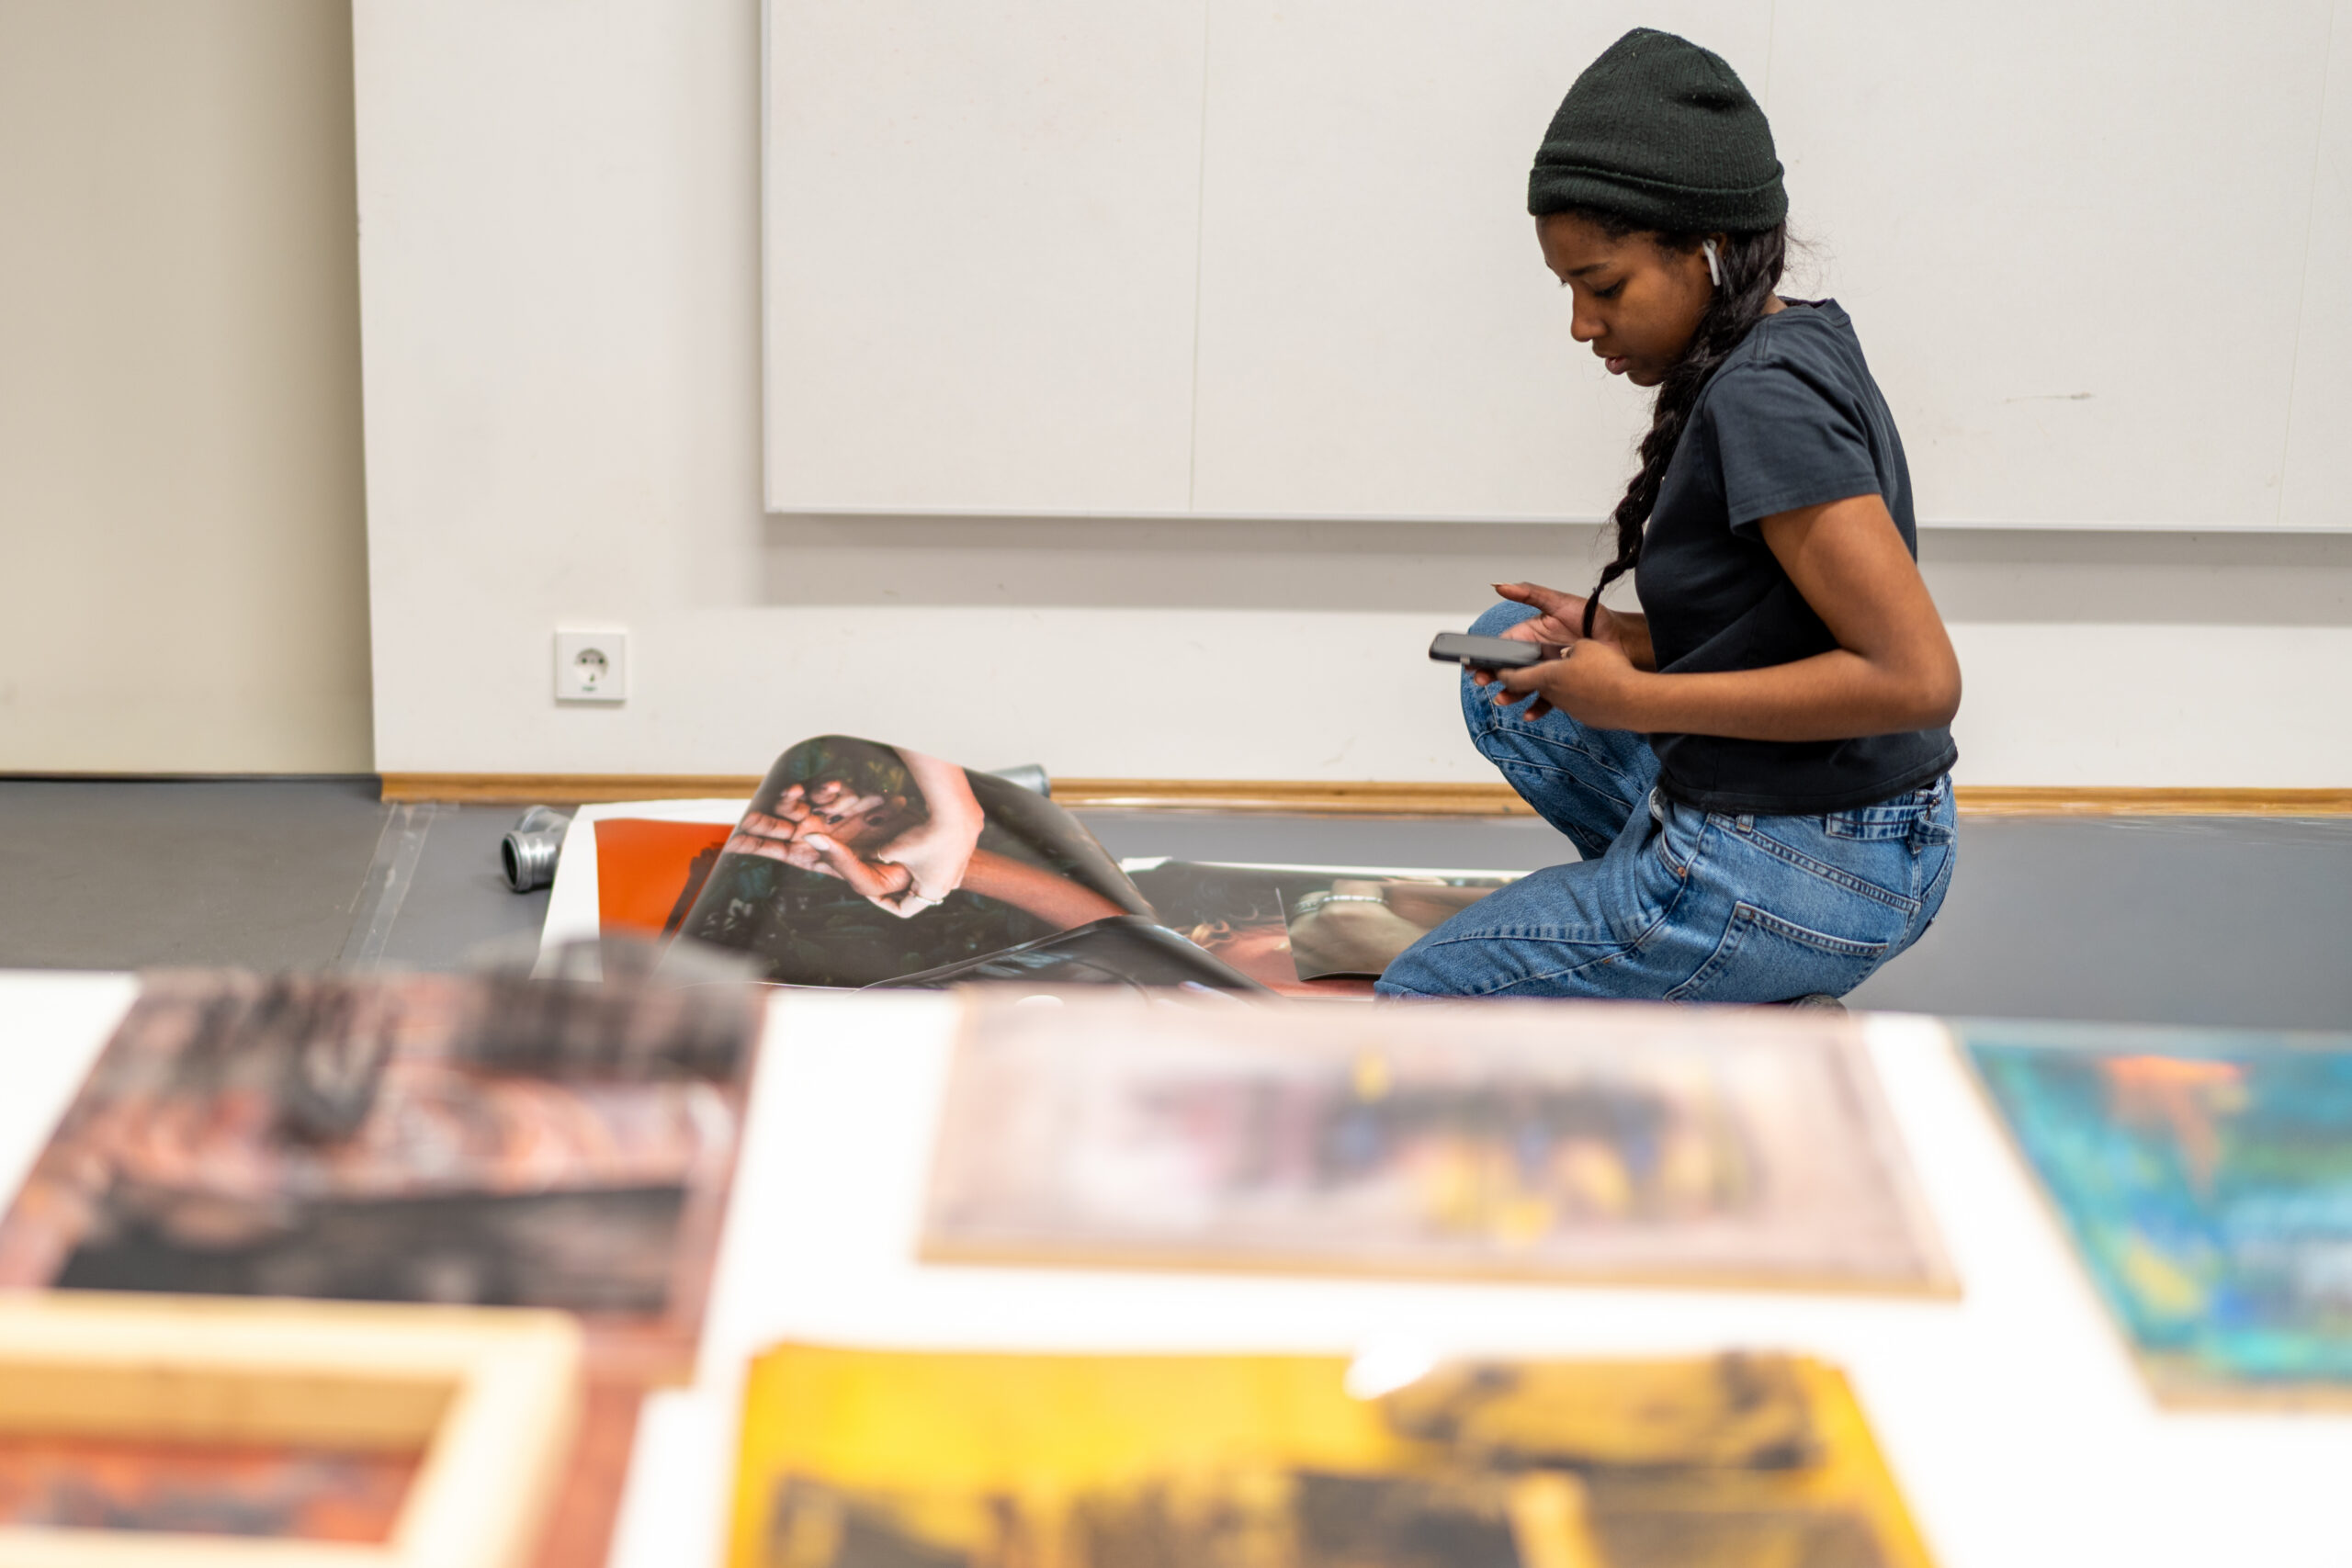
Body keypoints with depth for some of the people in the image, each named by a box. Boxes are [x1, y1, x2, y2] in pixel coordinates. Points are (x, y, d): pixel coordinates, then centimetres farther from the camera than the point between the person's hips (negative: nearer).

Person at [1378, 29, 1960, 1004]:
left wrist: (1640, 698, -21)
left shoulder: (1765, 401, -23)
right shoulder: (1801, 344, 7)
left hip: (1801, 877, -10)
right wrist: (1627, 642, 1)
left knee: (1414, 1003, 7)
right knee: (1506, 648, 25)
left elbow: (1918, 677, -28)